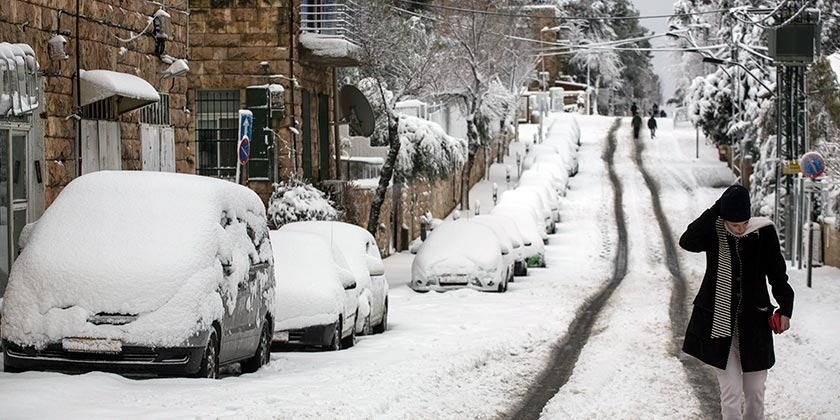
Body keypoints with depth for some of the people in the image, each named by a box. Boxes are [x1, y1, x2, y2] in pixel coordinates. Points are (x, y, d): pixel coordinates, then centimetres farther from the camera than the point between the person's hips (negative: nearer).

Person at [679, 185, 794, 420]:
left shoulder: (763, 232, -5)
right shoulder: (713, 233, -7)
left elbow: (777, 275, 2)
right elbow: (687, 242, -27)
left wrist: (785, 309, -10)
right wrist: (716, 210, -24)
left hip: (754, 323, 2)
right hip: (719, 323, -2)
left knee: (755, 390, 10)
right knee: (730, 391, -4)